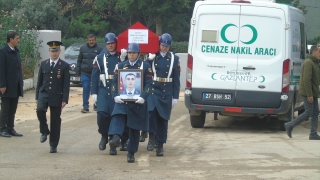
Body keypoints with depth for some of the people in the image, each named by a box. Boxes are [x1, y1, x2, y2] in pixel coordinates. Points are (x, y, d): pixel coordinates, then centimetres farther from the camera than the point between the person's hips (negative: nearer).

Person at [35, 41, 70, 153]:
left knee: (55, 121, 2)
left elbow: (66, 85, -4)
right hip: (44, 93, 2)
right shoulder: (43, 64, 8)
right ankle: (44, 131, -2)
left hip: (57, 96, -2)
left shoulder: (65, 66, -1)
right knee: (40, 110, -26)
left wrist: (65, 100, -10)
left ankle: (53, 145, 12)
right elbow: (39, 81, 12)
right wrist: (37, 97, 8)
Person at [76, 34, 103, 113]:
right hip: (85, 73, 1)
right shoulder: (83, 48, 9)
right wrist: (78, 72, 8)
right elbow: (79, 61, 12)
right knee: (86, 89, -3)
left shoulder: (99, 49, 0)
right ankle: (85, 107, -1)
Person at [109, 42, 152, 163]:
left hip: (137, 102, -1)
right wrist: (116, 96, -10)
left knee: (134, 128, 5)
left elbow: (148, 84, -3)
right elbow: (115, 82, 6)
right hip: (122, 100, 1)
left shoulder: (145, 66, 4)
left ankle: (131, 153, 15)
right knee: (117, 116, -29)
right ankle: (115, 138, -50)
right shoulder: (121, 66, 11)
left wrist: (143, 97, -18)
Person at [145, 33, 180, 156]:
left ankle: (160, 145, 13)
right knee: (151, 111, -26)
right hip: (153, 90, -1)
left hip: (166, 93, 1)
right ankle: (152, 137, -10)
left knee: (163, 119, 5)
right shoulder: (151, 57, 4)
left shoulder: (174, 59, 6)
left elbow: (176, 79, 6)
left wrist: (175, 97, 2)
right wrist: (149, 59, -12)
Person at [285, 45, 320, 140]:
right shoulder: (308, 62, -16)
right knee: (308, 113, -9)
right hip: (307, 93, -10)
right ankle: (290, 125, 1)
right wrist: (309, 94, -25)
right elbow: (306, 79, -22)